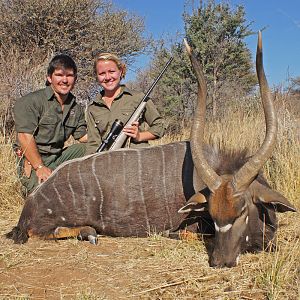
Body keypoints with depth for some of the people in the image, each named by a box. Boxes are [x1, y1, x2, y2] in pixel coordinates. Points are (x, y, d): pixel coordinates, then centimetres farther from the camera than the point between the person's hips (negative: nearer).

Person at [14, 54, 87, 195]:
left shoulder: (76, 108, 11)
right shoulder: (31, 101, -10)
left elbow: (83, 136, 13)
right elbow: (25, 137, -17)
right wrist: (40, 167, -23)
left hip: (59, 157, 7)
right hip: (33, 161, -7)